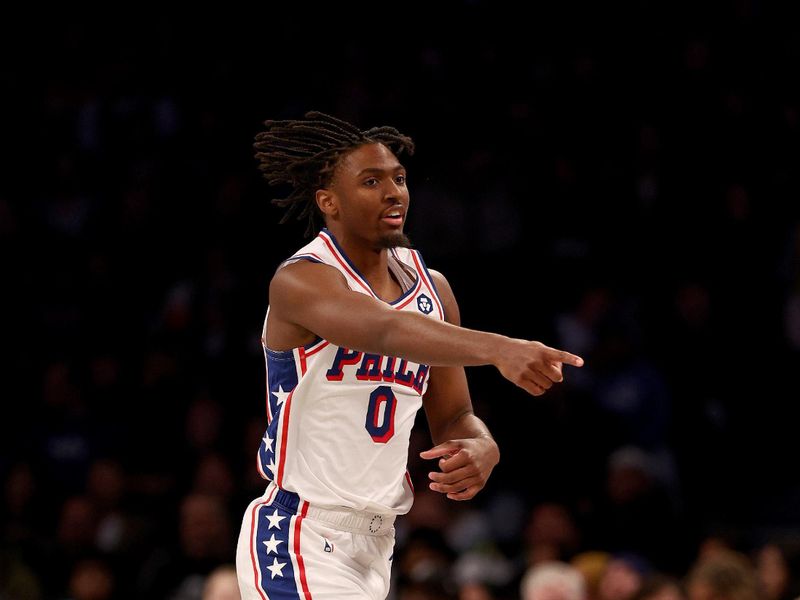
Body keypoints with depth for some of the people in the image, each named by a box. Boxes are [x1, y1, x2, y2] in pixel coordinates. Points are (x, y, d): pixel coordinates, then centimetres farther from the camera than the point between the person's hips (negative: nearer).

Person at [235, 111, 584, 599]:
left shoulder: (432, 288, 8)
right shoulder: (300, 281, -16)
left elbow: (453, 417, 11)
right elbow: (385, 331, -35)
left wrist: (481, 449, -14)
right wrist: (498, 349, -49)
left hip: (376, 542, 8)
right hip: (299, 540, -8)